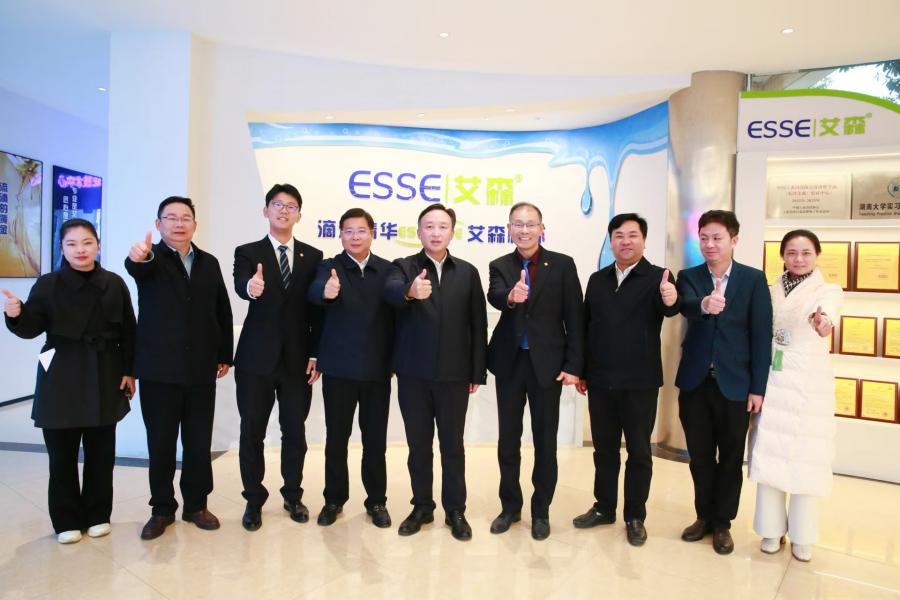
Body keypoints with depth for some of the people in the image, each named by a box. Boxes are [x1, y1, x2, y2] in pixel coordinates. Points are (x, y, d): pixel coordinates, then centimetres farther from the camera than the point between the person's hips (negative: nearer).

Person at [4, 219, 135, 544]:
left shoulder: (114, 284, 0)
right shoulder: (48, 284, -3)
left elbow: (127, 331, 2)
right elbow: (31, 328, -8)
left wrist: (129, 371, 0)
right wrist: (16, 315, -30)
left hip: (104, 377, 1)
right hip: (61, 379, -1)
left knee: (101, 452, 10)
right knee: (62, 455, 6)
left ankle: (97, 515, 26)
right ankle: (67, 520, 22)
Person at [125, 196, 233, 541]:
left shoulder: (209, 263, 9)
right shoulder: (150, 259, -2)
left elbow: (222, 311, 11)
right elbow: (136, 267, -27)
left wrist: (224, 355, 8)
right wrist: (139, 256, -51)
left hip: (201, 370, 3)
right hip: (159, 370, -2)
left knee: (199, 443, 10)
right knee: (160, 444, 8)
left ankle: (196, 505, 25)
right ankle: (162, 509, 23)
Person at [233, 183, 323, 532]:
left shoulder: (313, 256, 5)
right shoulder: (247, 252, 1)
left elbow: (317, 308, 4)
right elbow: (240, 285, -21)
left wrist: (316, 354, -2)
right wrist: (251, 287, -45)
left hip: (297, 358, 1)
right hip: (257, 357, -1)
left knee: (295, 431, 10)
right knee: (252, 431, 7)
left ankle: (293, 496, 28)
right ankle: (254, 500, 24)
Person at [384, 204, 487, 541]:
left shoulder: (468, 272, 5)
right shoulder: (403, 267, 1)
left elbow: (478, 325, 5)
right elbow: (391, 291, -23)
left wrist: (477, 372, 1)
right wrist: (410, 291, -47)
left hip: (454, 374, 0)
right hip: (413, 373, 0)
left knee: (452, 445, 9)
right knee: (418, 444, 11)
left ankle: (455, 510, 25)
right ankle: (422, 507, 28)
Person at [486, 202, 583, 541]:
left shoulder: (562, 265, -2)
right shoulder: (500, 266, 3)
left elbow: (574, 317, -4)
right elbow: (494, 296, -19)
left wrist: (573, 365, -9)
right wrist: (510, 296, -42)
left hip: (548, 363, -2)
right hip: (509, 362, 2)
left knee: (545, 440, 8)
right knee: (508, 439, 12)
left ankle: (541, 511, 25)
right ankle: (510, 506, 29)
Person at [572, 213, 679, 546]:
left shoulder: (658, 277, -5)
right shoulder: (597, 279, 8)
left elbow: (669, 308, -25)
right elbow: (585, 326, 10)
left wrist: (671, 300, -49)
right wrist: (580, 371, 8)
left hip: (639, 382, -3)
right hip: (600, 381, 4)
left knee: (639, 451, 9)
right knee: (604, 448, 15)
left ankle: (635, 516, 24)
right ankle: (604, 508, 31)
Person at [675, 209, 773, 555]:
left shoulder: (754, 279, -2)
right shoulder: (688, 277, 1)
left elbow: (762, 335, -4)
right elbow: (686, 306, -21)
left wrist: (758, 388, -7)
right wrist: (704, 305, -45)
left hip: (735, 383, -1)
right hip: (695, 381, 1)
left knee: (731, 456, 11)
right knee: (700, 455, 13)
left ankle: (722, 523, 27)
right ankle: (704, 516, 30)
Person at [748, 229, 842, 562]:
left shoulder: (828, 291, -4)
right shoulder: (770, 291, 6)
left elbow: (827, 309, -29)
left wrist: (822, 318, -53)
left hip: (809, 382, -2)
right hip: (772, 379, 3)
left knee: (804, 457, 3)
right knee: (769, 454, 5)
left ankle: (802, 535, 21)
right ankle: (772, 528, 21)